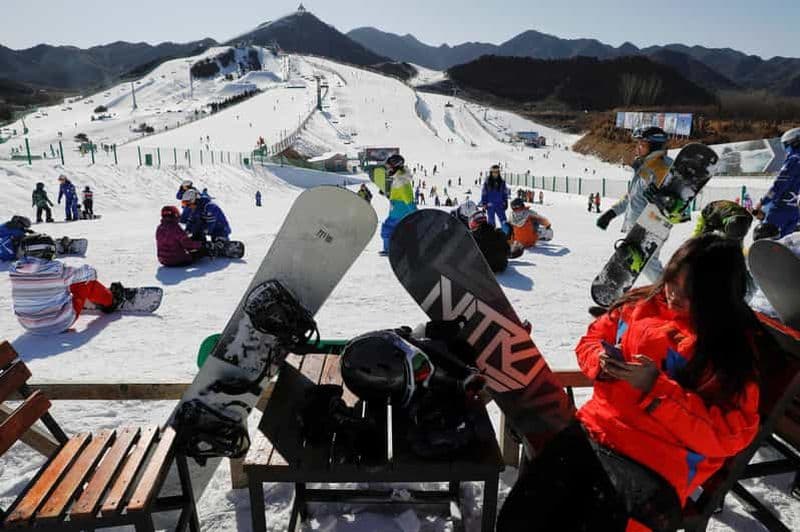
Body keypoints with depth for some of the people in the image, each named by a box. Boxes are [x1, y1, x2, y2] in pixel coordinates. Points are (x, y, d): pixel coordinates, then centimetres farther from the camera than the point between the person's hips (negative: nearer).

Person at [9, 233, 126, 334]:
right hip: (61, 323, -5)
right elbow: (82, 273, -3)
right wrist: (92, 271, 21)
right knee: (87, 282, 11)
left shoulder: (14, 270, -9)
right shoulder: (57, 270, -21)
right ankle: (111, 302, 33)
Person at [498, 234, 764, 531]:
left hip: (658, 464, -3)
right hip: (595, 429, 3)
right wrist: (601, 362, -4)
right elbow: (591, 340, 20)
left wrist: (656, 388, -18)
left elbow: (728, 434, -8)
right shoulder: (643, 304, 9)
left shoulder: (738, 347, -2)